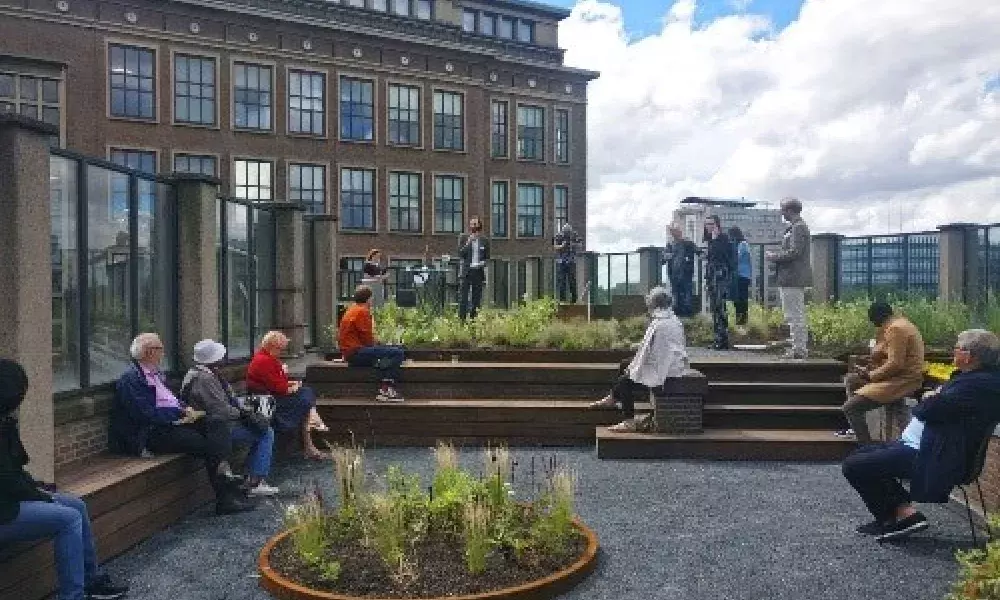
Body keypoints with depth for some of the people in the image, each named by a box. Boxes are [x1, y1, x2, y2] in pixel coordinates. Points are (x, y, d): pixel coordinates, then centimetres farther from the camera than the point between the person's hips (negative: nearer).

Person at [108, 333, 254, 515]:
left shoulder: (156, 373, 20)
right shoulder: (130, 379, -10)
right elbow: (148, 415, -18)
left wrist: (186, 409, 2)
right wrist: (182, 413, -14)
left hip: (175, 420, 9)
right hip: (154, 432, -9)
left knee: (218, 425, -13)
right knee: (206, 445, -25)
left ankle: (224, 471, -32)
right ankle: (225, 498, -19)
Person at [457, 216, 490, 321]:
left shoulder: (484, 240, 11)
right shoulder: (463, 238, 6)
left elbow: (487, 257, 16)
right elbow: (460, 253, -2)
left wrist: (483, 263, -4)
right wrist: (468, 242, -12)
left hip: (478, 272, 2)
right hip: (466, 271, -2)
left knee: (476, 297, 1)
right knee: (463, 296, -7)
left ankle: (474, 318, 5)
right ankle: (462, 318, -7)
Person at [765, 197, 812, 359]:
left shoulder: (798, 227, -15)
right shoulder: (796, 226, 17)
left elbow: (794, 252, -22)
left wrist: (773, 256, -12)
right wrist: (775, 255, 12)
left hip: (792, 278, -11)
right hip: (795, 278, 11)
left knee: (794, 315, -7)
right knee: (797, 315, 15)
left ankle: (798, 348, -3)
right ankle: (801, 347, 22)